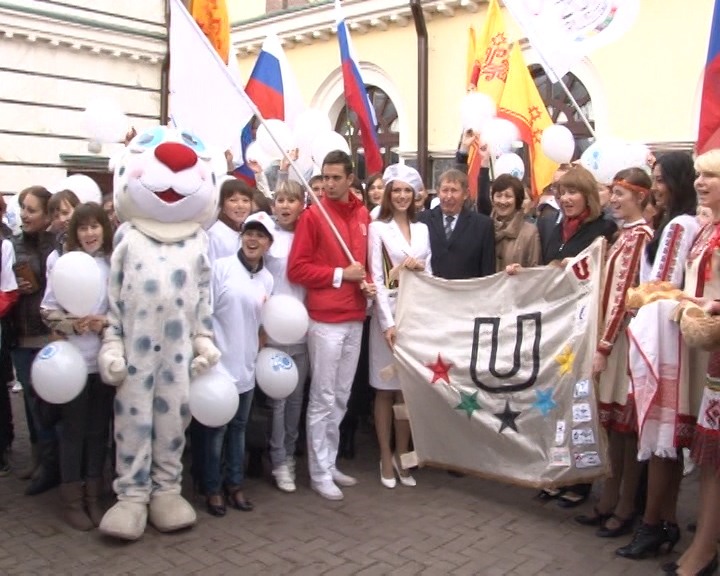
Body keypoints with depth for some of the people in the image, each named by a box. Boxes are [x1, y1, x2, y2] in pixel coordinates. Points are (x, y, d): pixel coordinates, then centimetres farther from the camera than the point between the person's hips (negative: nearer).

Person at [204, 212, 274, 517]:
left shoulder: (267, 279, 7)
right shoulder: (221, 267, -9)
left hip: (246, 365, 5)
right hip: (220, 362, -5)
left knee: (239, 426, 14)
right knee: (217, 427, 3)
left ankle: (234, 485, 26)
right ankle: (212, 489, 17)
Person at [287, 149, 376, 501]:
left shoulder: (362, 215, 8)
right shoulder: (312, 216, -7)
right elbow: (296, 269, -10)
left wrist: (368, 282, 2)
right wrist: (341, 274, -12)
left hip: (355, 318, 6)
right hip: (325, 319, -6)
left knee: (342, 397, 13)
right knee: (323, 398, 1)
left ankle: (330, 464, 26)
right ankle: (319, 473, 12)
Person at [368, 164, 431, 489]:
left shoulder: (422, 229, 11)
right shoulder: (378, 228, -3)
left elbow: (429, 276, 16)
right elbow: (377, 278, -9)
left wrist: (420, 267, -6)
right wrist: (388, 322, -15)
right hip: (388, 312, -4)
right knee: (385, 390, 4)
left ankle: (402, 456, 20)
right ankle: (386, 459, 14)